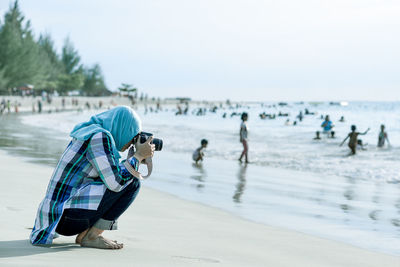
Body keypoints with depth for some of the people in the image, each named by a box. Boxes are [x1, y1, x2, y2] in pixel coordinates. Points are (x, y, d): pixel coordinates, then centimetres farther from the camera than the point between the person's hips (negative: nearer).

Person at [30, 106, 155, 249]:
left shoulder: (88, 133, 17)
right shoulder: (100, 136, -12)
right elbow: (116, 182, -20)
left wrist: (135, 158, 20)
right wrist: (139, 155, -8)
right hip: (66, 215, -10)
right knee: (131, 182, -9)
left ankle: (83, 234, 11)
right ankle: (91, 236, -5)